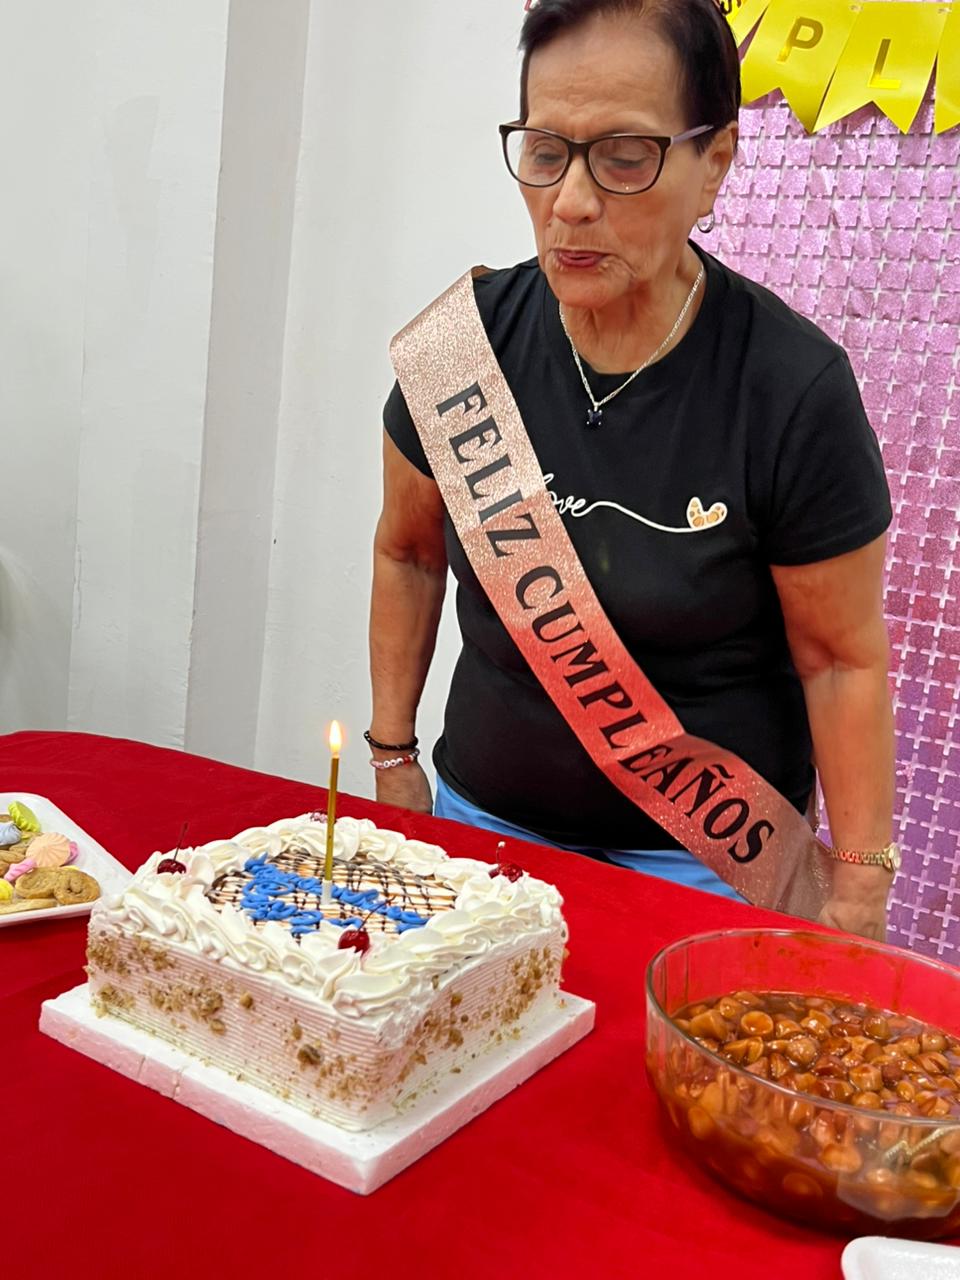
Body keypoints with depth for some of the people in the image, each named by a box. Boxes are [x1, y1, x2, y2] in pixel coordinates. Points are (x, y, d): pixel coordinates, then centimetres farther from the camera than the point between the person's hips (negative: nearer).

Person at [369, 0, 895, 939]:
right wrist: (392, 756, 7)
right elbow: (408, 553, 5)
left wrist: (858, 892, -8)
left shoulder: (793, 388, -18)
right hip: (485, 810, 3)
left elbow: (842, 661, -10)